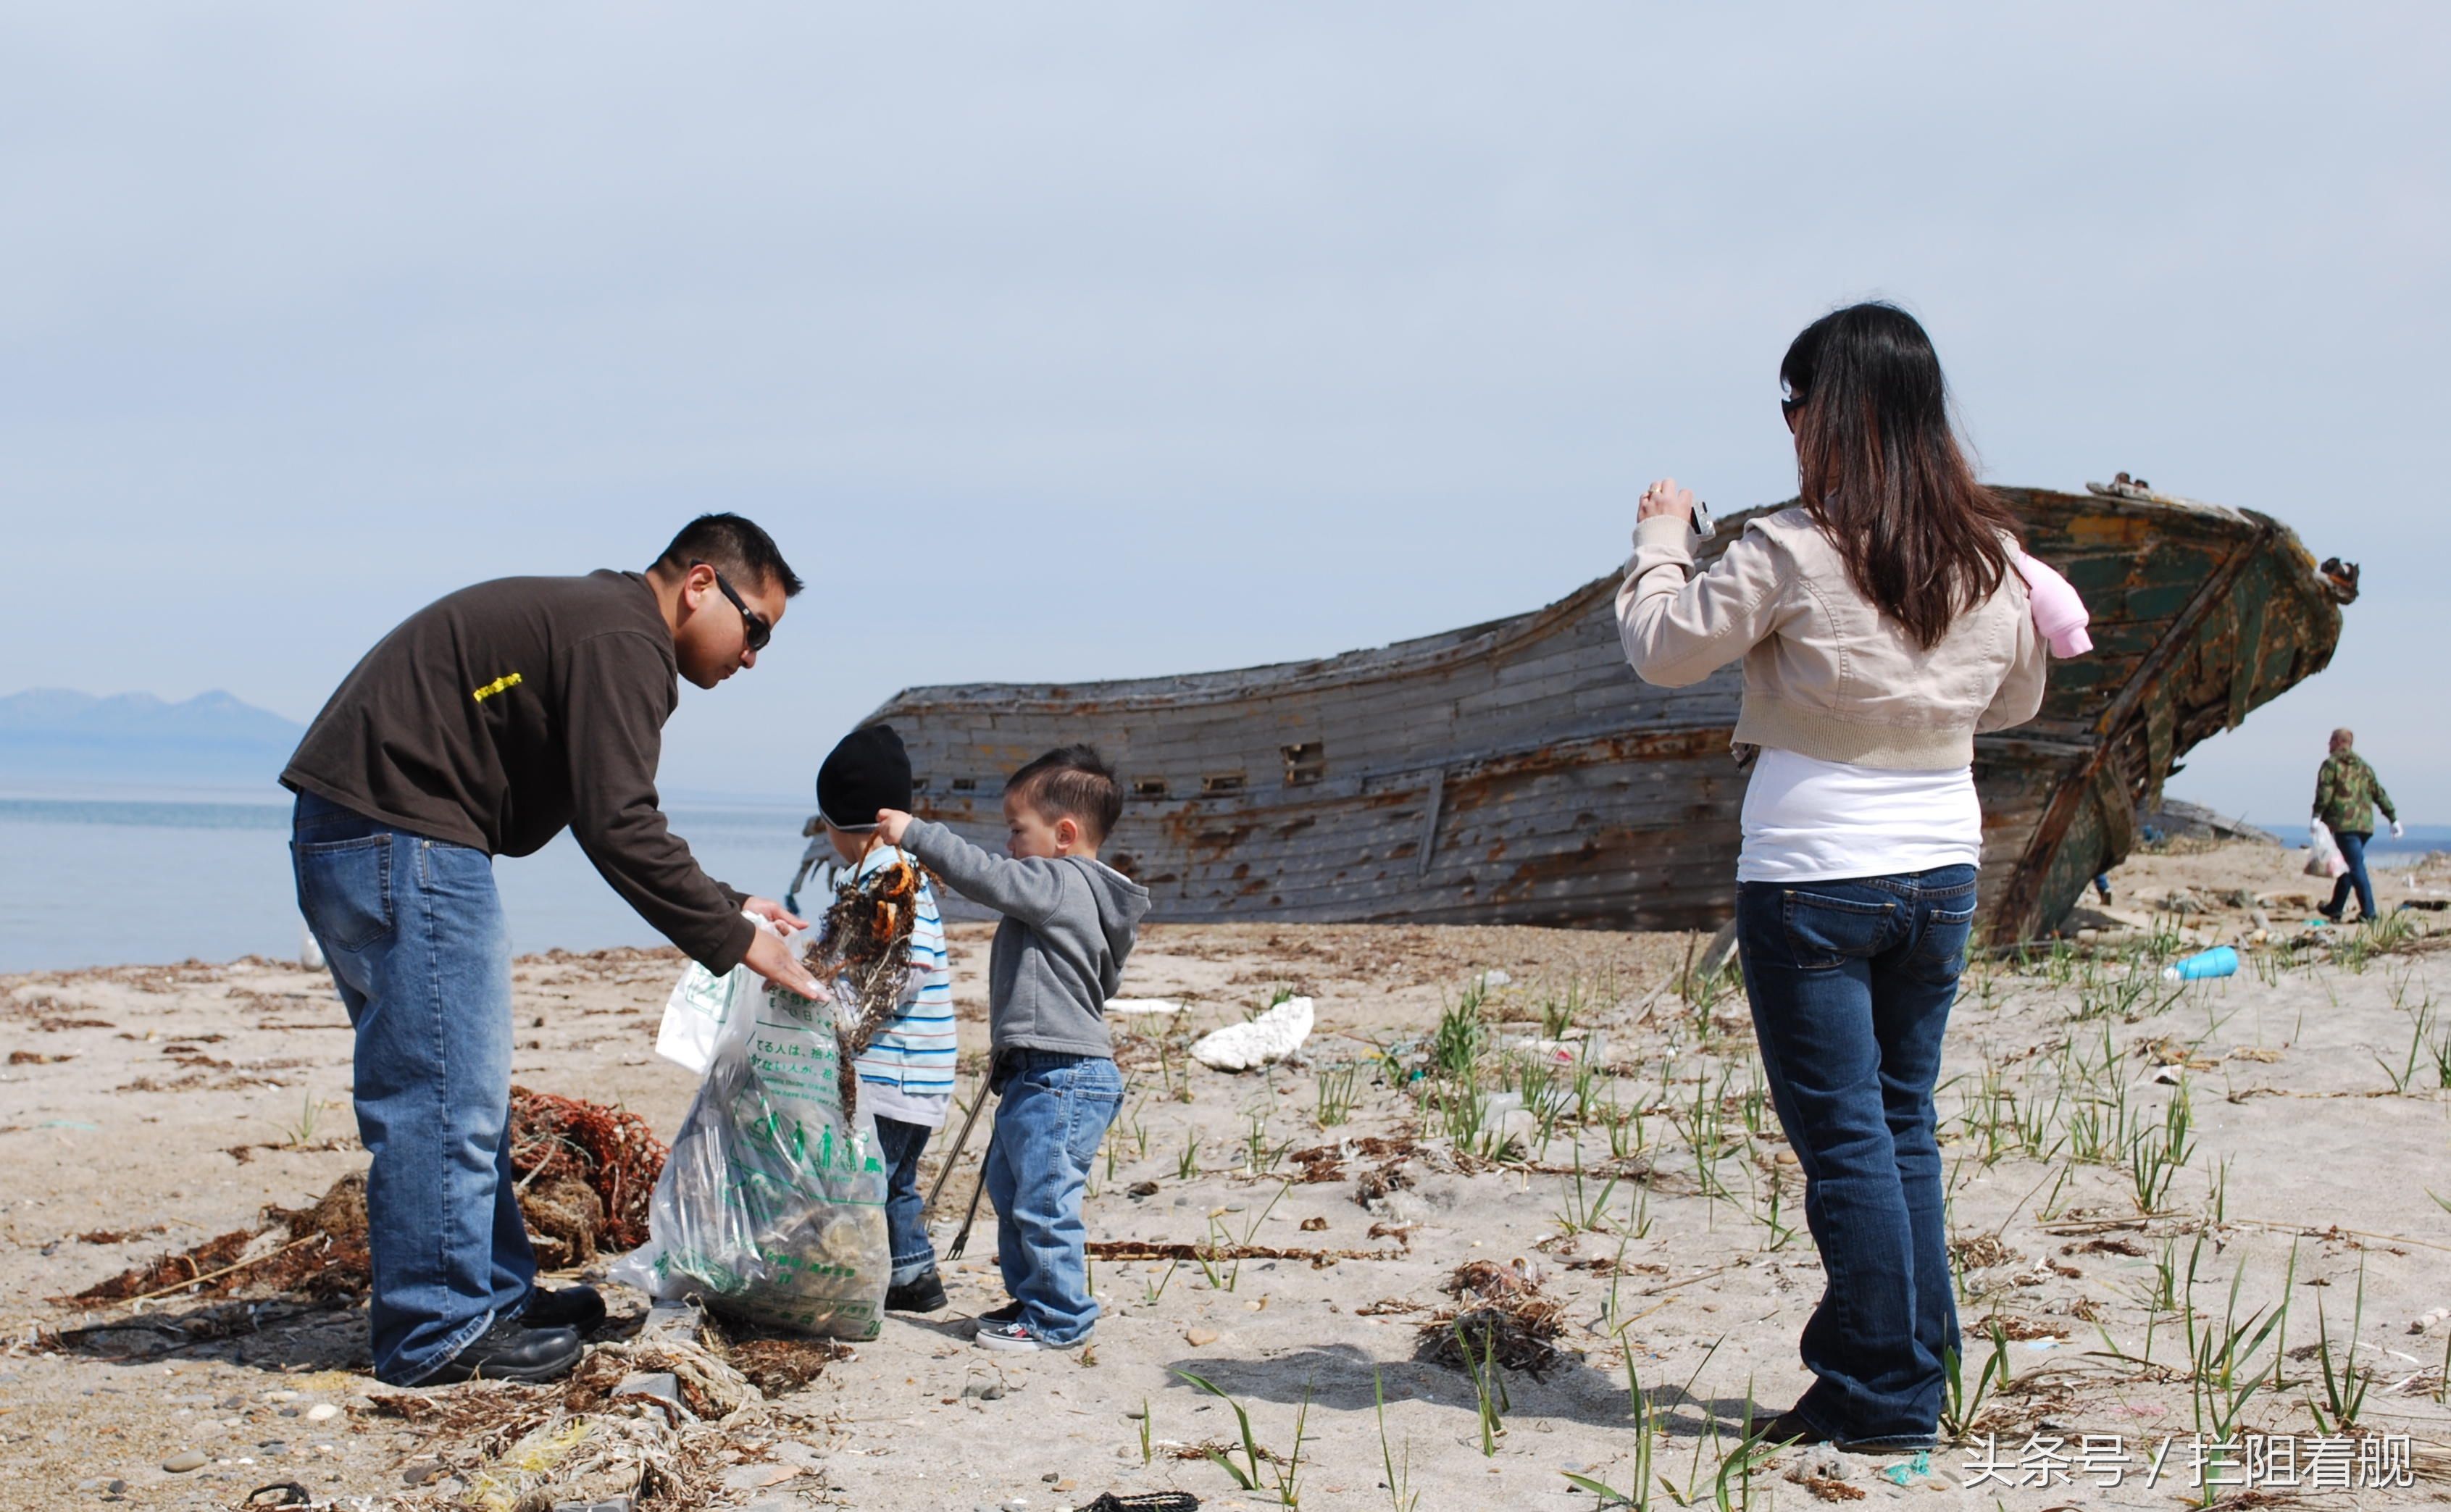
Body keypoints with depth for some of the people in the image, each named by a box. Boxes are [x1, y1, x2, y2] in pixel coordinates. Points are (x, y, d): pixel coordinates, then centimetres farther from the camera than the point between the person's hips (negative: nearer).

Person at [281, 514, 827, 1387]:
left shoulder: (590, 622, 21)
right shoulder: (623, 643, -13)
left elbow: (614, 821, 25)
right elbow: (617, 830, -20)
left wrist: (724, 908, 17)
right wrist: (731, 939, -12)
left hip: (350, 831, 11)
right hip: (402, 834, -11)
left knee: (458, 1087, 17)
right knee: (443, 1090, -6)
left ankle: (495, 1296, 26)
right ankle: (439, 1334, 0)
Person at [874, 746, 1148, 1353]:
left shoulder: (1059, 884, -14)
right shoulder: (1074, 893, 17)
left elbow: (988, 877, -26)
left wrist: (916, 834, -19)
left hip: (1062, 1078, -12)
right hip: (1040, 1075, 12)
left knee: (1043, 1199, -7)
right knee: (1009, 1187, 22)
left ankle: (1059, 1319, 1)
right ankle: (1031, 1298, 32)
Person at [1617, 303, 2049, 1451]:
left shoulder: (1793, 553, -15)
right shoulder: (1991, 558, 2)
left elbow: (1665, 649, -5)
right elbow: (2016, 700, 17)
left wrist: (1661, 541, 10)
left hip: (1811, 876, -6)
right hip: (1941, 871, 6)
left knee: (1844, 1136, 1)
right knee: (1904, 1124, 17)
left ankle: (1883, 1398, 4)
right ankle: (1915, 1369, 21)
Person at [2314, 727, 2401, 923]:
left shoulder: (2331, 764, 1)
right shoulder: (2364, 766, 20)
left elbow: (2324, 792, -13)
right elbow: (2380, 794, 18)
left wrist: (2317, 817, -17)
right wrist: (2394, 819, 18)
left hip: (2344, 824, -7)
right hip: (2365, 824, 7)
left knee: (2356, 867, -11)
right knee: (2349, 866, 17)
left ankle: (2368, 911, -17)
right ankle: (2336, 908, 25)